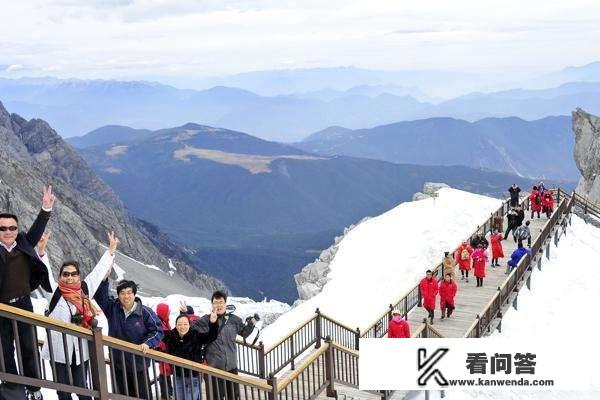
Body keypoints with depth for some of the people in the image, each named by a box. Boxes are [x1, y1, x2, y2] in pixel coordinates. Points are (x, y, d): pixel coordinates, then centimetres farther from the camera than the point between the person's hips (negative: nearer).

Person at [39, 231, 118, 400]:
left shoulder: (85, 289, 7)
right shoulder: (54, 293, -2)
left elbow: (98, 270, 15)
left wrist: (111, 250, 21)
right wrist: (41, 251, -28)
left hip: (81, 349, 3)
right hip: (59, 349, -2)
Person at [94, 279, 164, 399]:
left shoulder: (145, 312, -8)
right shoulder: (112, 308, 2)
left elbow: (157, 330, -5)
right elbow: (100, 296, -1)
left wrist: (148, 343, -21)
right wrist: (104, 279, -15)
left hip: (139, 365, -3)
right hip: (118, 365, 3)